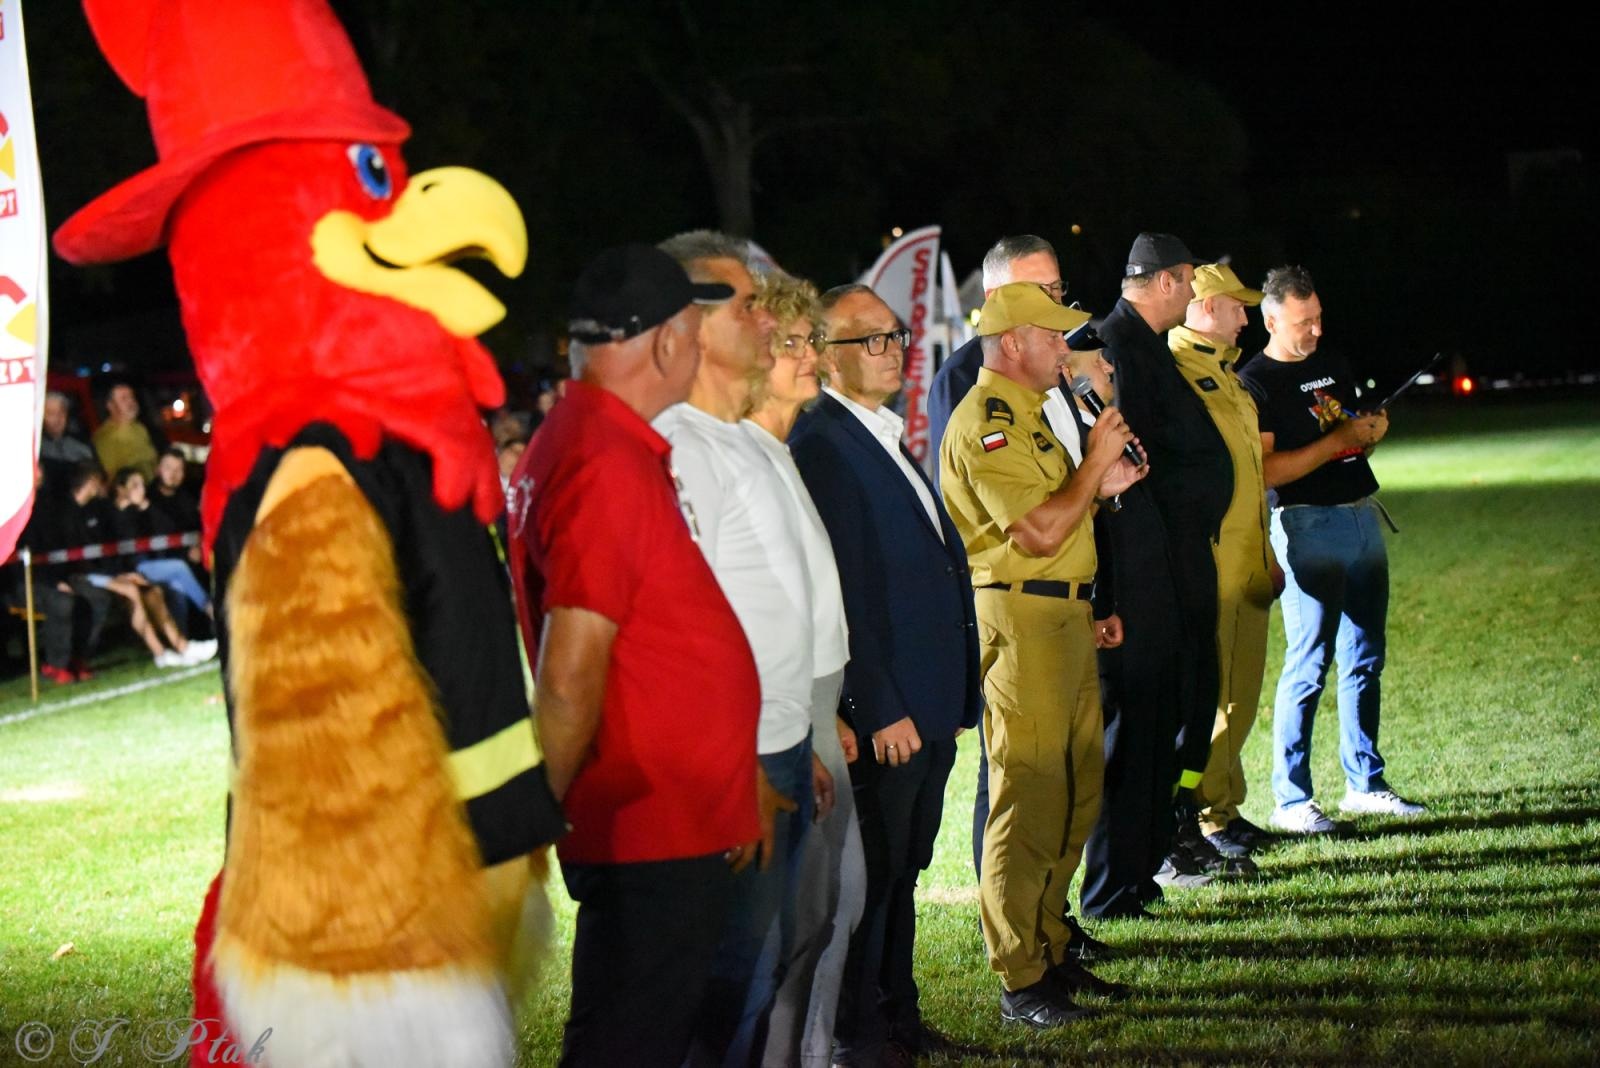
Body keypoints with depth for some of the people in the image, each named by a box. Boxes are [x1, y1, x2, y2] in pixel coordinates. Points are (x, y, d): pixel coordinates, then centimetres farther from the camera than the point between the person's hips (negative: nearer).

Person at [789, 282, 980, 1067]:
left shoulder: (889, 439, 15)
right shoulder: (821, 444, -15)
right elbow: (840, 594, -19)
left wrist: (955, 697, 16)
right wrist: (880, 709, -20)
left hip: (929, 706, 9)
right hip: (881, 709, -9)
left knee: (902, 869, 17)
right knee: (871, 872, 2)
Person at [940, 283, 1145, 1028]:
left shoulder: (1025, 412, 19)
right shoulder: (985, 422, -14)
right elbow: (1040, 532, -20)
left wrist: (1099, 487, 11)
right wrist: (1096, 462, -10)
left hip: (1064, 616, 10)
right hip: (1022, 620, -10)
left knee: (1076, 790, 14)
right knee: (1028, 799, -8)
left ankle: (1049, 948, 23)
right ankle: (1020, 980, -4)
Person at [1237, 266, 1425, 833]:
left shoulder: (1333, 366, 17)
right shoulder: (1255, 382, -7)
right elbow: (1265, 469, -17)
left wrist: (1373, 431, 3)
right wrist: (1339, 438, -17)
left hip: (1363, 515, 8)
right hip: (1309, 526, -8)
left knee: (1365, 659, 11)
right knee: (1308, 665, -7)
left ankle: (1365, 784, 20)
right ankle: (1290, 800, -2)